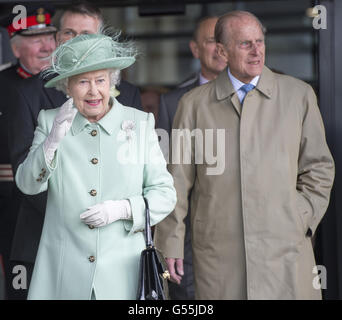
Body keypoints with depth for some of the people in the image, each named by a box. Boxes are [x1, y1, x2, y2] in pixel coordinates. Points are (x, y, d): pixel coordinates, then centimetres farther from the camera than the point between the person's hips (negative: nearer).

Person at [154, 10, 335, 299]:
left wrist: (303, 219, 2)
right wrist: (170, 242, 6)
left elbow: (319, 167, 12)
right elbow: (178, 179, 8)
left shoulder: (299, 95, 7)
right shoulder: (194, 104, 6)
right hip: (218, 252, 0)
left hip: (284, 247, 0)